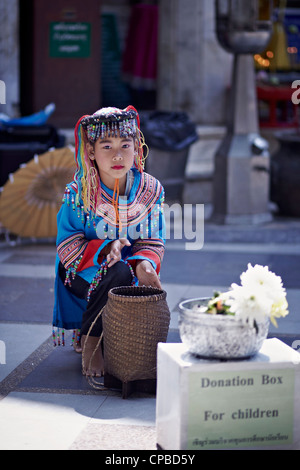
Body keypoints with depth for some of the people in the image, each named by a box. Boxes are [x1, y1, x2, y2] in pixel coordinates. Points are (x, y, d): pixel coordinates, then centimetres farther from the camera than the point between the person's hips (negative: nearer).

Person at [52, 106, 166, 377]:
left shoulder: (150, 190, -5)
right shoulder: (79, 192, -12)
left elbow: (154, 240, -4)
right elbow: (67, 245, -14)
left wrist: (145, 262, -28)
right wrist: (105, 248, -31)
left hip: (130, 273, 4)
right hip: (81, 273, -4)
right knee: (119, 273, -35)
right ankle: (90, 340, -16)